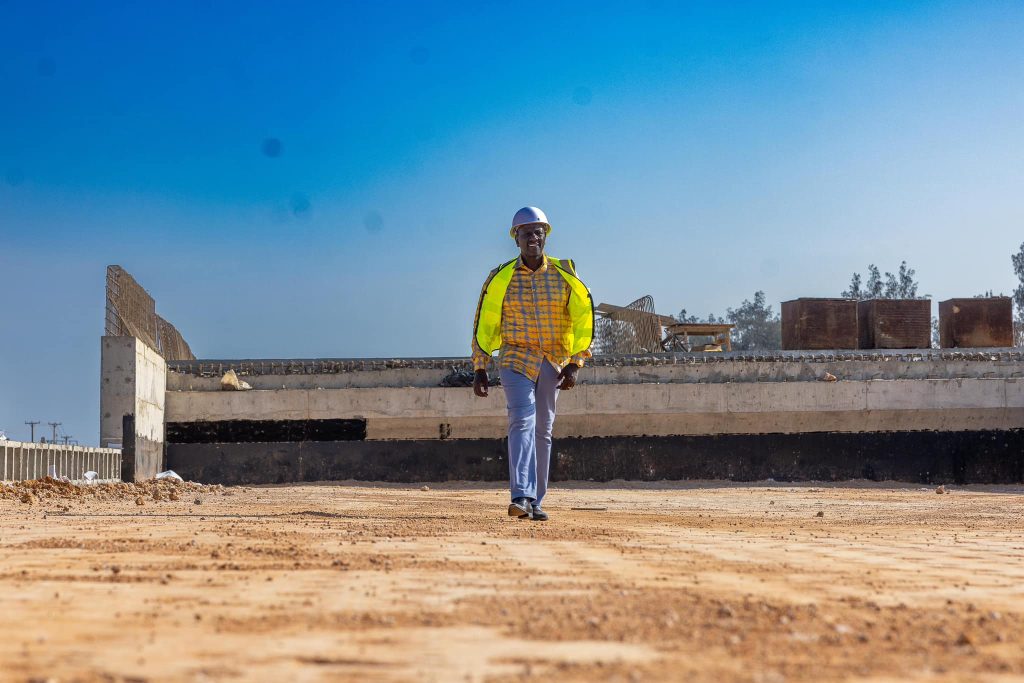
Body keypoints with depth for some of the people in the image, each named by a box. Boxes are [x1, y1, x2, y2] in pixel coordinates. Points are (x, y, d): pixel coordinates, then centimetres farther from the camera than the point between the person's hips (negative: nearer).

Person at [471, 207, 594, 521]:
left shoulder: (565, 275, 0)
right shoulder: (501, 278, -2)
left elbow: (584, 319, 1)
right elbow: (484, 324, 4)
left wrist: (573, 365, -7)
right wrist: (479, 369, 2)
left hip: (553, 362, 2)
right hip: (516, 359, -2)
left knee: (543, 432, 8)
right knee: (522, 422, -19)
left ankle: (534, 502, 16)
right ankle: (520, 498, -29)